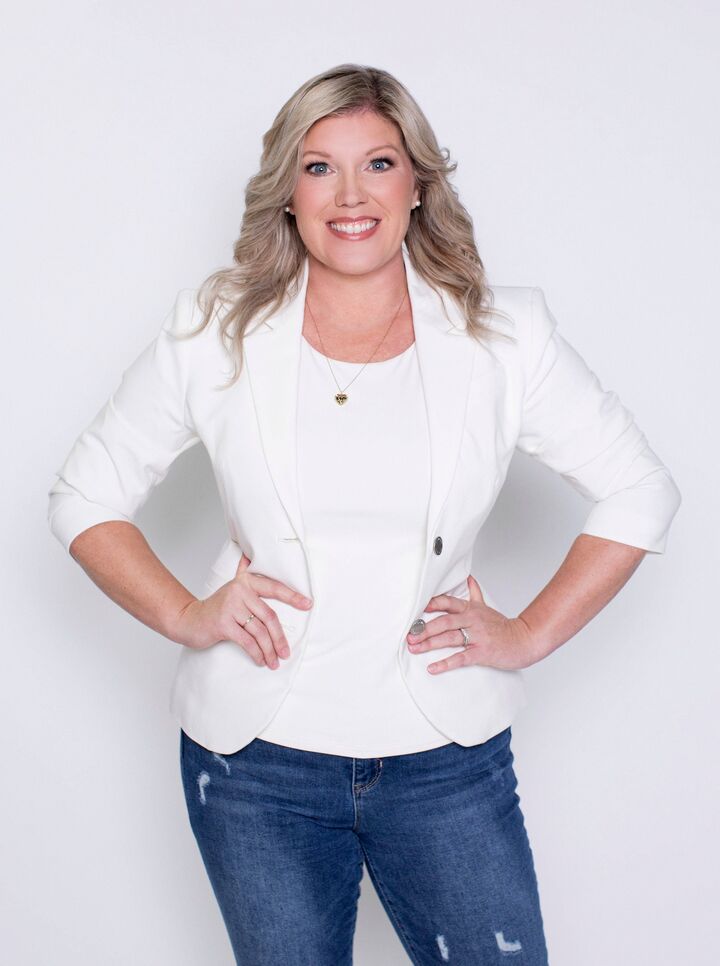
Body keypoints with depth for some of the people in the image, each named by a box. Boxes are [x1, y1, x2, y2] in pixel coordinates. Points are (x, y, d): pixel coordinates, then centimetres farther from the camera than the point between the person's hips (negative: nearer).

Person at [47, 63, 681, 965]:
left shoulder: (503, 336, -1)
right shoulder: (214, 332, -1)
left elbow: (640, 492, 6)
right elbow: (85, 497, 6)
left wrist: (530, 635, -1)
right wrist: (185, 615, -6)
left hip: (447, 758, 0)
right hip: (256, 762, 0)